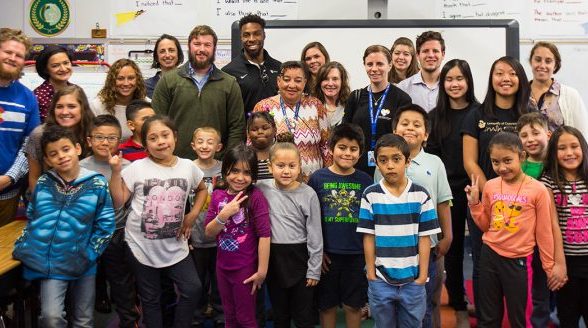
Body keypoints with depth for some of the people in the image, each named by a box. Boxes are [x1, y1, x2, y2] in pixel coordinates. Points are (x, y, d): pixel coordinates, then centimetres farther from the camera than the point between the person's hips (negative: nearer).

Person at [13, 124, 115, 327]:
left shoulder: (97, 184, -7)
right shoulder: (43, 183, 2)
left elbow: (105, 226, -5)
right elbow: (31, 217, 15)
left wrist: (86, 255, -11)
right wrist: (23, 244, 2)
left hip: (82, 265, -1)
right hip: (50, 262, 1)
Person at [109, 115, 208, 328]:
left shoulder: (188, 167, -1)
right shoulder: (136, 168, -9)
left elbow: (202, 189, 18)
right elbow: (118, 202, -8)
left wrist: (192, 215, 5)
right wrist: (116, 171, -17)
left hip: (175, 246, 2)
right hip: (142, 246, -2)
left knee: (192, 289, -1)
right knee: (150, 298, 11)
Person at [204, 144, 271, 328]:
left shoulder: (256, 197, -17)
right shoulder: (217, 196, -1)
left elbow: (264, 235, -18)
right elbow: (209, 233, -2)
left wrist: (262, 271, -17)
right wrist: (223, 215, -21)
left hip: (246, 268, -5)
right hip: (222, 266, 5)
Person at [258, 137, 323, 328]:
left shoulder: (308, 194, -10)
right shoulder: (263, 191, -3)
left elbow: (315, 236, -7)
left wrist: (314, 270, -6)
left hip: (300, 258, -2)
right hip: (273, 258, 3)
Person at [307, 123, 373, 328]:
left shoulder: (365, 180, 1)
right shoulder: (318, 178, -3)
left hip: (357, 254, 1)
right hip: (327, 253, -1)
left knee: (353, 304, 10)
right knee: (327, 304, 11)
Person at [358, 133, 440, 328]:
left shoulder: (421, 196, -4)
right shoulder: (370, 195, -5)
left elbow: (424, 238, -2)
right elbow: (369, 237, -2)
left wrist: (422, 275, -4)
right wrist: (371, 273, -3)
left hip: (412, 280, 0)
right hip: (381, 280, 0)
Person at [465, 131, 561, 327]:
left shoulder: (538, 190, -12)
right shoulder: (489, 186, -1)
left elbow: (544, 233, -5)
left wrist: (549, 267, -1)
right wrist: (474, 203, -4)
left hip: (518, 261, -3)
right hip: (489, 256, 4)